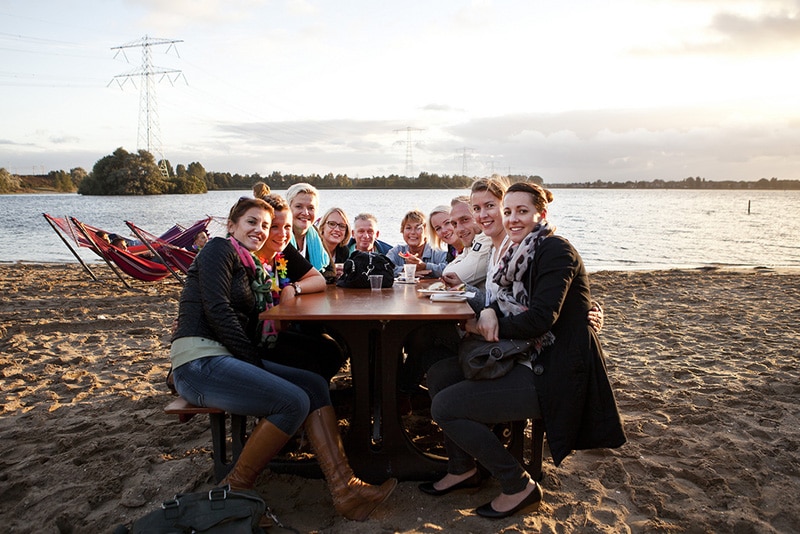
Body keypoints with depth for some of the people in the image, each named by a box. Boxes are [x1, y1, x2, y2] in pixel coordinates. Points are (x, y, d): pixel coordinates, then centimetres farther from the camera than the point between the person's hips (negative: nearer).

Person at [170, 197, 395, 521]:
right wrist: (255, 362, -15)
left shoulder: (251, 266, 23)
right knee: (293, 401, -24)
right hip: (198, 362, -9)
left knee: (315, 385, -6)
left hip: (227, 359, 9)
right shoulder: (220, 249, -2)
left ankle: (344, 488, -13)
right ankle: (236, 490, -7)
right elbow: (216, 309, -14)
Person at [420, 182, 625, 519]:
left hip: (555, 372, -9)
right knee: (439, 374, 8)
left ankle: (519, 487, 1)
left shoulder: (555, 251, -14)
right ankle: (462, 469, 19)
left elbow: (539, 319, -23)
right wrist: (489, 312, -10)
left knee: (445, 406, -14)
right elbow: (507, 300, 15)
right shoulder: (521, 252, 12)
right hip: (529, 358, 10)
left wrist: (482, 327, -11)